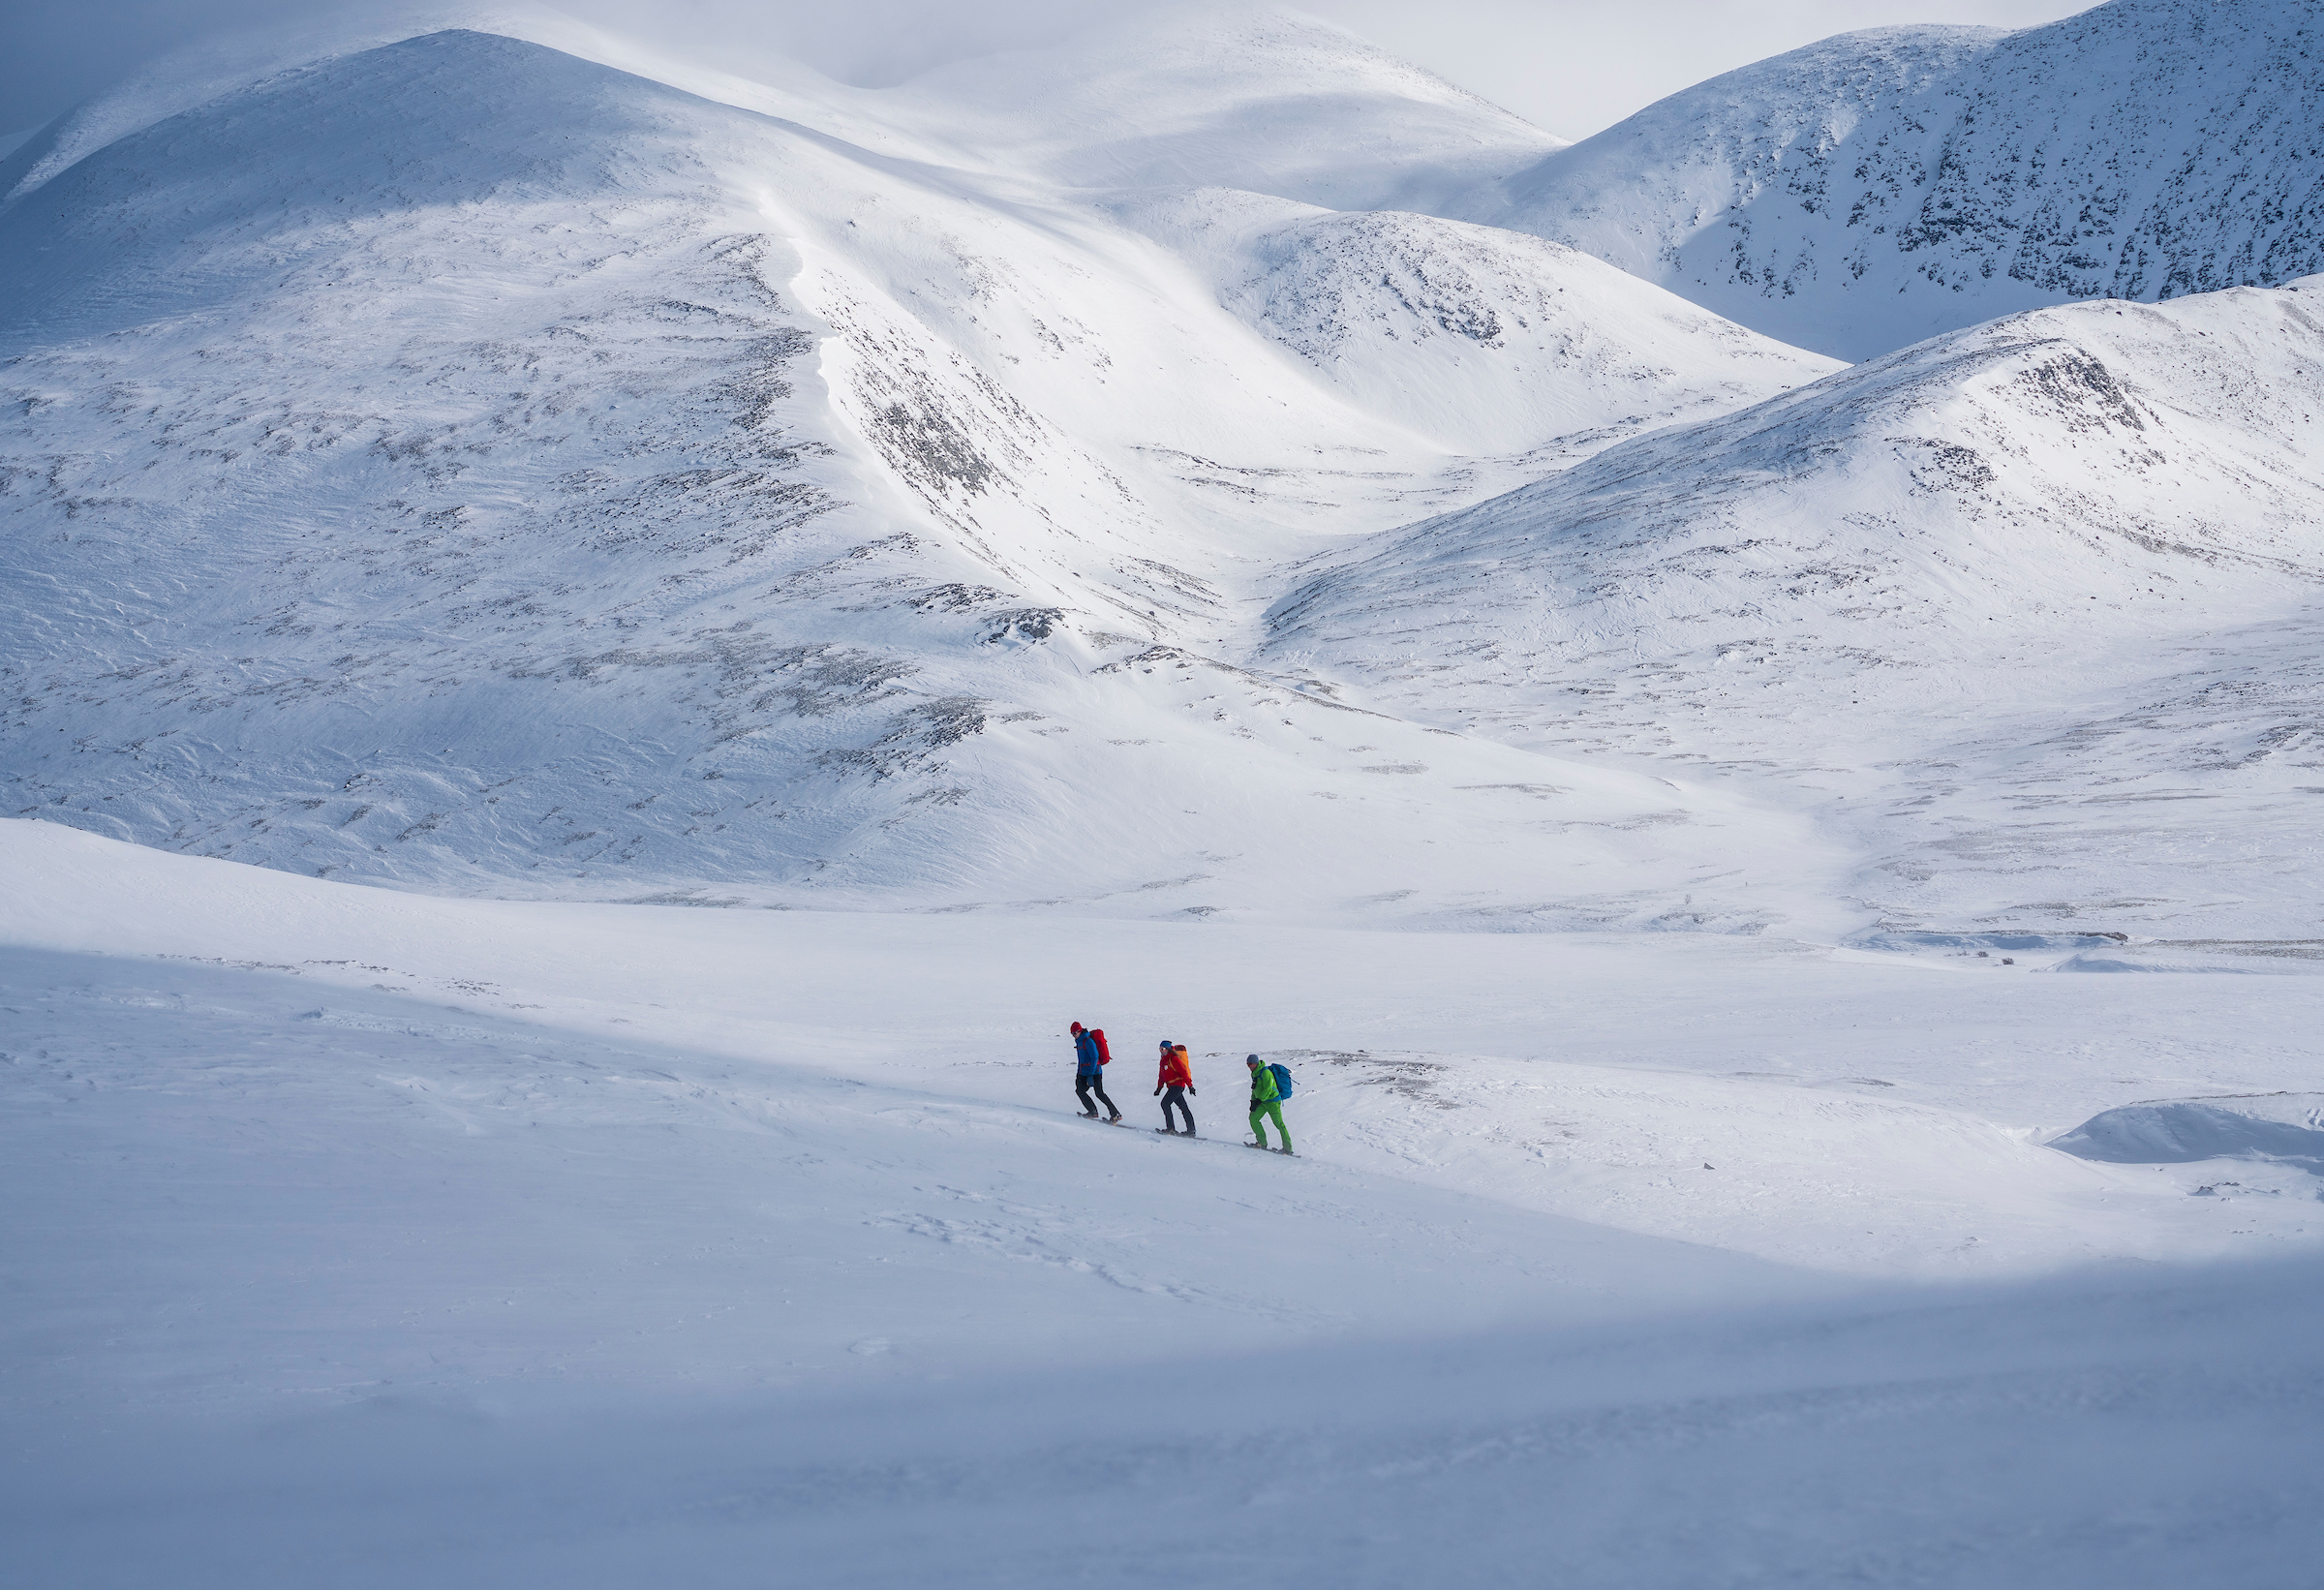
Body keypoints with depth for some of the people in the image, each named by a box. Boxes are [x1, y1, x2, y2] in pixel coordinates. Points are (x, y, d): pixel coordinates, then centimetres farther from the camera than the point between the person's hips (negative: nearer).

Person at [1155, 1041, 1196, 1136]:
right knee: (1183, 1108, 10)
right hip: (1172, 1086, 10)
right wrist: (1159, 1088, 19)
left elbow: (1183, 1072, -17)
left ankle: (1170, 1128, -17)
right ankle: (1191, 1130, 12)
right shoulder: (1164, 1059, 16)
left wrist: (1190, 1085, -20)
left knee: (1165, 1103, -17)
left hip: (1177, 1085, -10)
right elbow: (1162, 1076, 24)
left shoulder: (1174, 1059, -14)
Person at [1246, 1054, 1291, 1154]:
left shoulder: (1265, 1072, -18)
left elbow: (1267, 1090, -23)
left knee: (1279, 1124, -6)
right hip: (1263, 1102, 9)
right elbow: (1255, 1089, 21)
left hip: (1272, 1101, -9)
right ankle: (1262, 1142, 0)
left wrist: (1258, 1101, -20)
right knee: (1253, 1118, -4)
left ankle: (1287, 1148, -2)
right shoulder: (1254, 1073, 11)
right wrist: (1253, 1101, 11)